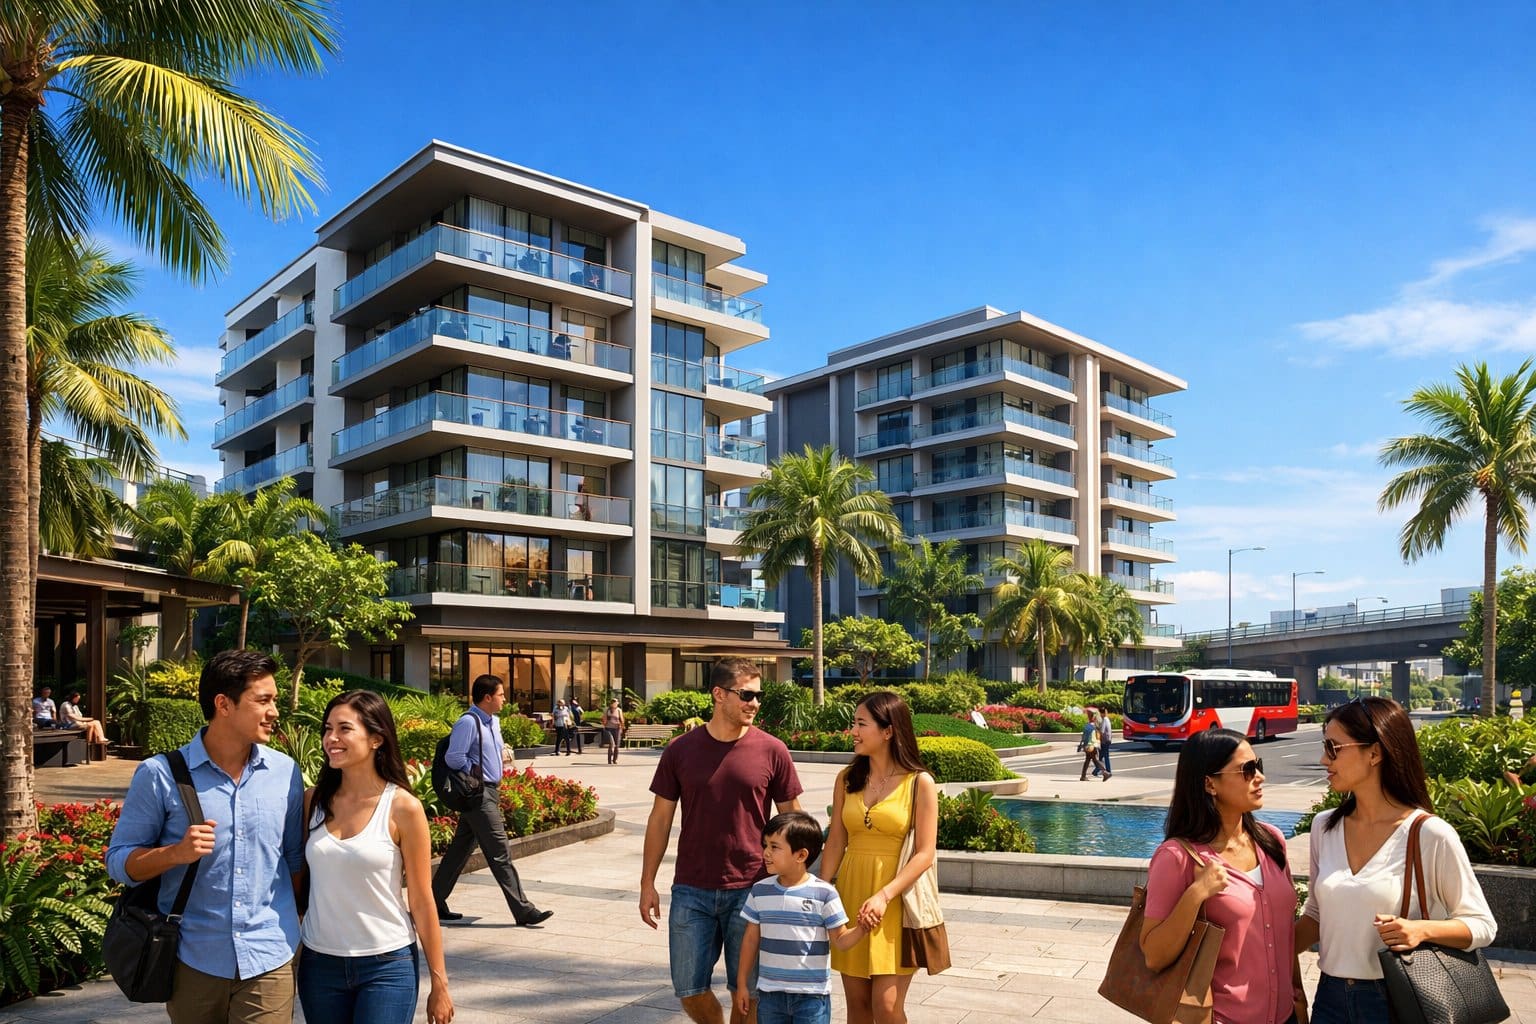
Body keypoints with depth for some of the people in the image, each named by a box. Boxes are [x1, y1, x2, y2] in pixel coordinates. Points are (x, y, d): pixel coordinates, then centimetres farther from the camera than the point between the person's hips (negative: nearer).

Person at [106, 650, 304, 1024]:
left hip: (270, 959, 1)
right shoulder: (161, 774, -8)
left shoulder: (286, 772, 0)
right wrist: (176, 853, -21)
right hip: (192, 960, -1)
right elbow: (119, 860, -4)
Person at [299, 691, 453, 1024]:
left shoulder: (403, 808, -11)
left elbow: (422, 901, -6)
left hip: (388, 966, -3)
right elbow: (299, 878, 10)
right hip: (318, 962, 4)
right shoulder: (313, 801, -1)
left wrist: (439, 983, -4)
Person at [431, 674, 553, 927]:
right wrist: (476, 770, -11)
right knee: (500, 855, -6)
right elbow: (453, 758, -23)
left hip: (490, 791, 9)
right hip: (478, 794, -9)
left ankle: (435, 903, 25)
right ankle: (523, 911, -2)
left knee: (459, 850, 16)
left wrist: (494, 777, 12)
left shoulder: (494, 722, 11)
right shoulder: (469, 722, -18)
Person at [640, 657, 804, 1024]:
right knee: (689, 989, 7)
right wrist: (647, 883, 3)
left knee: (746, 992, 8)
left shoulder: (772, 751, -5)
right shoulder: (680, 750, -2)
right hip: (691, 890, 1)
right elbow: (660, 818, 4)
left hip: (751, 890, -1)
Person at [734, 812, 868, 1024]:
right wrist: (742, 984, 10)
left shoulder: (824, 894, -10)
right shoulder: (760, 891, 1)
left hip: (812, 993, -3)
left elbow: (840, 940, -5)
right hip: (770, 992, 4)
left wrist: (861, 927, -25)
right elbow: (751, 938, 8)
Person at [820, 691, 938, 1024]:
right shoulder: (847, 779, 5)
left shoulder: (919, 783, -6)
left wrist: (884, 896, -20)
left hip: (896, 902, -4)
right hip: (850, 896, 4)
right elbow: (835, 843, 6)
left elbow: (924, 853, -10)